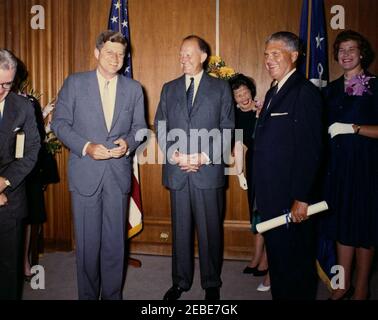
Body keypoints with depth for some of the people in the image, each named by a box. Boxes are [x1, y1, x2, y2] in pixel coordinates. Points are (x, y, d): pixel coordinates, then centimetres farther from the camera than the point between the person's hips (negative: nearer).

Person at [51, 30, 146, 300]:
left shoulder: (134, 89, 8)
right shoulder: (74, 83, 2)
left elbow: (139, 126, 11)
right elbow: (60, 123, 0)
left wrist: (129, 143, -11)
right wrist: (86, 147, -14)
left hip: (119, 174, 2)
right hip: (85, 174, -1)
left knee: (115, 241, 10)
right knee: (87, 242, 7)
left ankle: (113, 295, 26)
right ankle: (88, 295, 25)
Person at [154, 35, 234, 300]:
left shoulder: (221, 88, 4)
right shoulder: (169, 89, 13)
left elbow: (227, 129, -1)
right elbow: (161, 127, 8)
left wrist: (204, 157, -12)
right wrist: (175, 155, -8)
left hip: (209, 171, -2)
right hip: (177, 171, 3)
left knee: (210, 230, 6)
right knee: (181, 229, 11)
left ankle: (212, 284, 23)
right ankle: (181, 281, 25)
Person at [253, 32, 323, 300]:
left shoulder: (305, 92, -13)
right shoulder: (273, 92, 14)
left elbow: (310, 150, -19)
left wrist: (302, 198, -20)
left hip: (291, 198, -8)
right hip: (271, 196, 8)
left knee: (295, 260, 6)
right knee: (276, 255, 20)